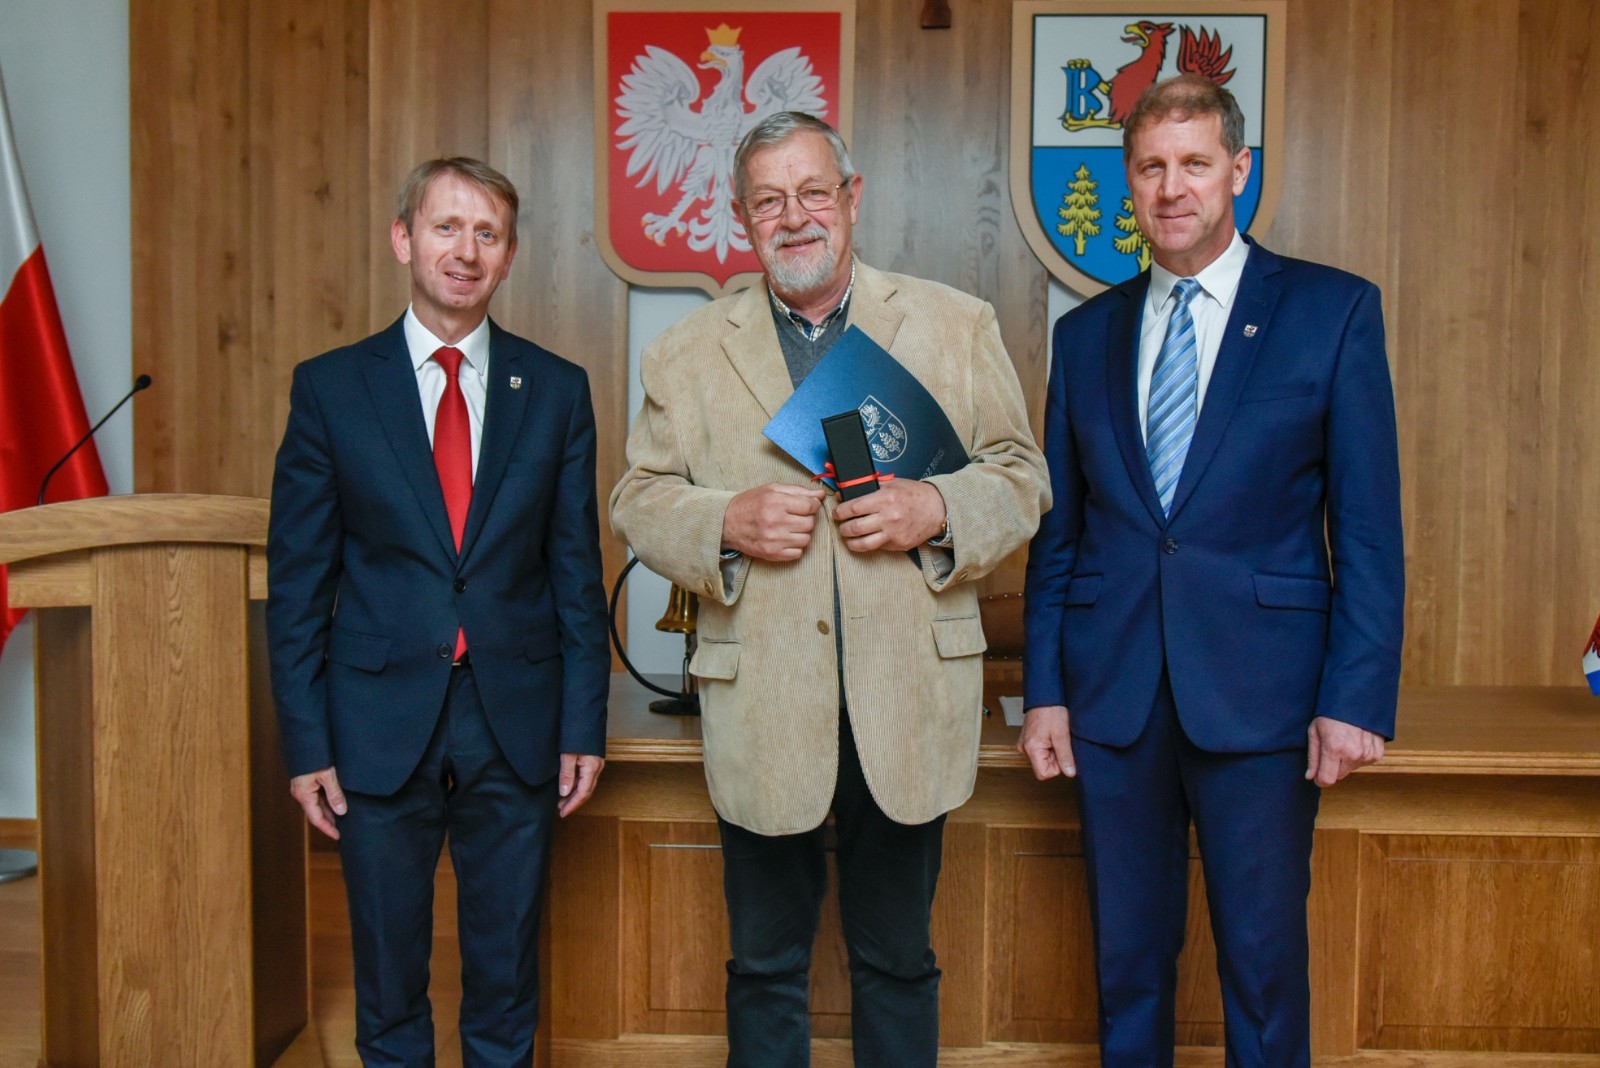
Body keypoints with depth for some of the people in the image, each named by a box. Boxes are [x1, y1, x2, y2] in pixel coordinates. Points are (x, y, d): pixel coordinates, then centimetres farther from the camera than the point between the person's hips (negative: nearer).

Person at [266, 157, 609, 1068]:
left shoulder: (557, 389, 3)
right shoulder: (330, 387, 0)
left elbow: (578, 571, 4)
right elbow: (298, 581, 1)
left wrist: (584, 726, 1)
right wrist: (306, 743, -3)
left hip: (516, 725, 1)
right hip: (380, 727, 0)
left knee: (508, 976, 14)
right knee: (388, 982, 13)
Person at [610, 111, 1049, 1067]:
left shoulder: (958, 325, 4)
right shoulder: (689, 354, 4)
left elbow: (1021, 476, 5)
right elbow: (639, 498, 6)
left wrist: (940, 510, -15)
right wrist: (726, 520, -14)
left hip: (908, 706, 0)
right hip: (763, 712, 0)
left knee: (898, 962, 17)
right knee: (765, 968, 15)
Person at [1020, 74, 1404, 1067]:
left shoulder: (1334, 309, 0)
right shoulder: (1087, 331, 10)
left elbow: (1370, 526, -3)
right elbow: (1058, 530, 10)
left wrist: (1356, 697, -9)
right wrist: (1044, 689, 6)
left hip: (1260, 691, -3)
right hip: (1113, 694, 3)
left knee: (1265, 963, 7)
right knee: (1128, 957, 13)